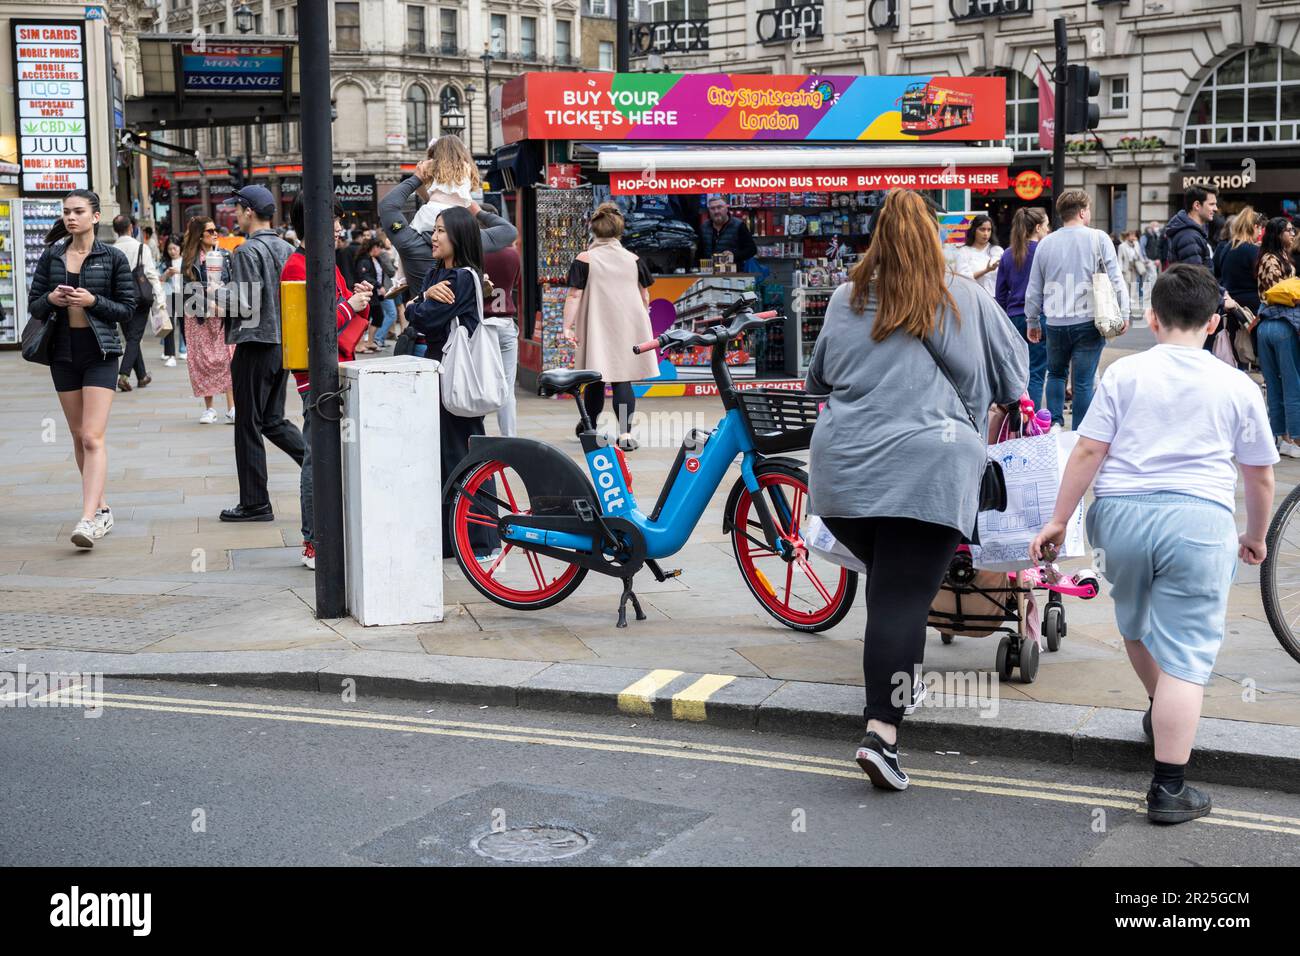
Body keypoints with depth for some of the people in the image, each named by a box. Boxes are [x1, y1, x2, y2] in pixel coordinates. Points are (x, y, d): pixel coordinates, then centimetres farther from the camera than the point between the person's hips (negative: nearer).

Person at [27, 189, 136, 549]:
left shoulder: (113, 257, -2)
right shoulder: (51, 256, 8)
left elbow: (127, 308, -1)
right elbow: (33, 305, 10)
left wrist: (93, 301, -16)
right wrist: (51, 299, -11)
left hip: (100, 352, -4)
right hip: (63, 352, 5)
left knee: (92, 438, -14)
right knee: (79, 437, 10)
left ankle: (88, 520, -22)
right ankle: (102, 509, 23)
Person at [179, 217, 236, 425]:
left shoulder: (225, 255, 9)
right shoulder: (189, 259, 3)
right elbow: (189, 290, -3)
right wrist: (208, 304, -13)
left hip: (223, 314, 0)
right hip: (199, 316, 0)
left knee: (226, 359, -7)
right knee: (202, 360, 1)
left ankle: (231, 408, -7)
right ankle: (209, 408, 10)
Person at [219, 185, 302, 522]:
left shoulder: (247, 252, -14)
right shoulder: (287, 249, 9)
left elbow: (244, 305, -19)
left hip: (255, 345, -7)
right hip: (284, 344, 8)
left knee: (248, 425, 2)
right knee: (274, 420, 17)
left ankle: (255, 503, 7)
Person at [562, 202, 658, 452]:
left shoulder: (584, 260, -5)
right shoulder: (634, 260, 4)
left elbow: (574, 295, -9)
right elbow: (645, 296, 10)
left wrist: (568, 326, -7)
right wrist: (642, 322, 24)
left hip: (597, 328, -1)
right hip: (629, 328, 1)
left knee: (595, 379, 11)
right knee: (623, 380, 1)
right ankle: (625, 433, -9)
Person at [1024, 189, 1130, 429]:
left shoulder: (1045, 243, 6)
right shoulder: (1098, 239, -3)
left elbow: (1034, 289, 12)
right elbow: (1115, 279, -6)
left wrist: (1032, 322, 21)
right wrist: (1123, 313, 1)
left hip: (1055, 323, 3)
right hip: (1088, 322, -3)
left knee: (1056, 373, 22)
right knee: (1083, 381, 2)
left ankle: (1055, 422, 11)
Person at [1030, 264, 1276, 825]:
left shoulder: (1125, 373, 6)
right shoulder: (1237, 387, 8)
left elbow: (1087, 452, 1)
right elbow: (1260, 475, 14)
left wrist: (1057, 521, 7)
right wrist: (1255, 536, 29)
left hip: (1122, 511, 2)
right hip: (1198, 520, -2)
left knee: (1136, 626, 26)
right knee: (1183, 655, -1)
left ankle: (1160, 714, 49)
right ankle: (1169, 788, -4)